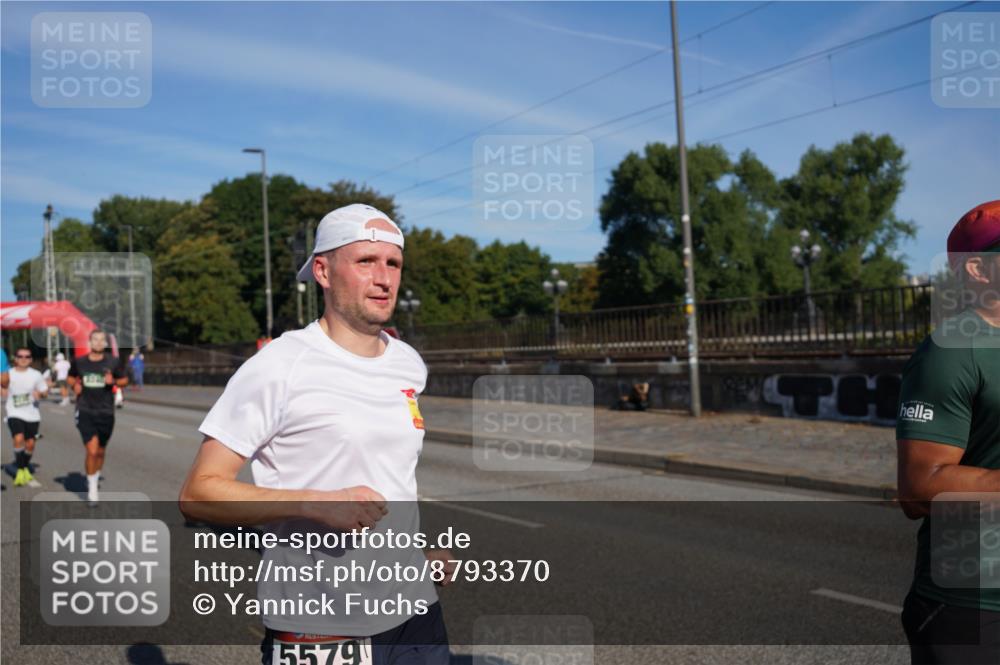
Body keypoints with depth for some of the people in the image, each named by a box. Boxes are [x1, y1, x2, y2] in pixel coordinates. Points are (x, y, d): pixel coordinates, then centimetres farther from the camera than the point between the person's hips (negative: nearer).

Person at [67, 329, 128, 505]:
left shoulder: (113, 362, -1)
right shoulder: (79, 362, 2)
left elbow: (124, 380, 9)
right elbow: (70, 377, 20)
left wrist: (113, 381, -12)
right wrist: (74, 385, -1)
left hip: (106, 413, 1)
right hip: (85, 412, -1)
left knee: (100, 452, 14)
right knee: (92, 451, -14)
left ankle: (94, 481, 37)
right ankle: (92, 488, 2)